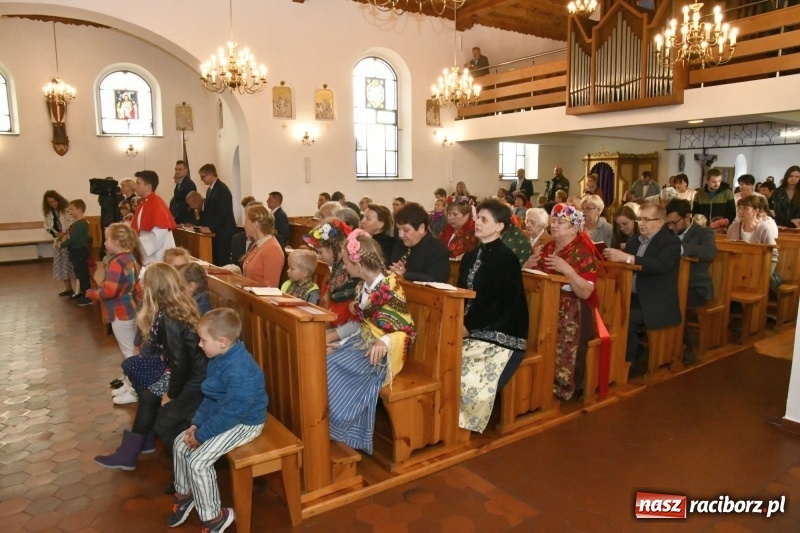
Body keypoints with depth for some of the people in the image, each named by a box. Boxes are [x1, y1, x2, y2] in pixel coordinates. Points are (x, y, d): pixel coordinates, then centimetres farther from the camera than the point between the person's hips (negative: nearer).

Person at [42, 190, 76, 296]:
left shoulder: (66, 208, -10)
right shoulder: (48, 212, 8)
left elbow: (74, 222, -16)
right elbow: (47, 226, 9)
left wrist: (65, 233, -22)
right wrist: (56, 234, -9)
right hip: (58, 240, 6)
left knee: (72, 263, -6)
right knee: (62, 264, 9)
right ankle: (68, 288, 19)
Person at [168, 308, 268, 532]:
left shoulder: (239, 371, -33)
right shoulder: (220, 359, -1)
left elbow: (232, 413, -29)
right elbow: (210, 397, 10)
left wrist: (201, 434, -19)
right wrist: (196, 423, 0)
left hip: (243, 423, -10)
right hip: (221, 414, 10)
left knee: (198, 462, -15)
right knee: (180, 443, 10)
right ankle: (184, 494, 33)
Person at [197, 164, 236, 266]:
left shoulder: (222, 189, -13)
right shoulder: (210, 189, 17)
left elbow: (223, 214, -19)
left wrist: (210, 228, -17)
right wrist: (203, 225, 5)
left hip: (223, 233, -9)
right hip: (215, 232, 9)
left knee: (222, 263, -7)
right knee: (216, 262, 7)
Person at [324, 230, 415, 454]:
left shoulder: (389, 289, -20)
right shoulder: (363, 286, 6)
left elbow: (406, 330, -18)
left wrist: (383, 343, -35)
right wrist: (335, 335, 4)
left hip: (380, 351, -8)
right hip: (363, 341, 8)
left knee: (333, 368, -20)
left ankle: (335, 430, -2)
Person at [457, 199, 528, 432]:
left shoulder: (507, 258, -11)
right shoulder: (470, 257, 12)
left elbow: (503, 305, -17)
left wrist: (469, 326, -17)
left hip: (501, 334, -7)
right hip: (471, 330, 7)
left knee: (470, 375, -24)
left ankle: (464, 422, -1)